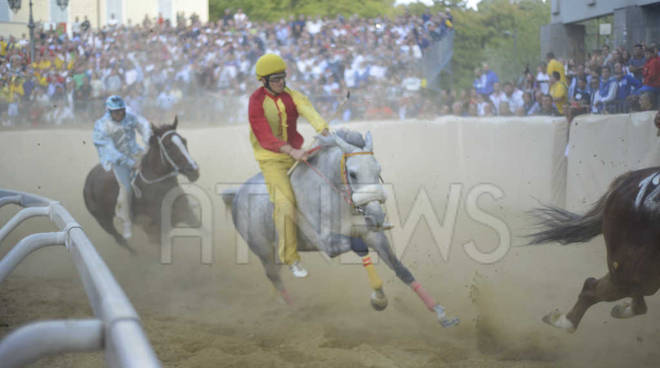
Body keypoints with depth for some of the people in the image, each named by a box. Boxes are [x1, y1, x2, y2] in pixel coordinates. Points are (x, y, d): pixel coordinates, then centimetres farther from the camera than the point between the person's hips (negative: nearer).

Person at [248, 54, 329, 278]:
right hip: (271, 160, -6)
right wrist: (292, 151, -36)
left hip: (295, 154, 6)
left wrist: (323, 130, -38)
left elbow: (308, 111, -18)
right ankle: (291, 258, -12)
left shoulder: (290, 95, 1)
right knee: (285, 203, -18)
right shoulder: (256, 102, -14)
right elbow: (265, 137, -24)